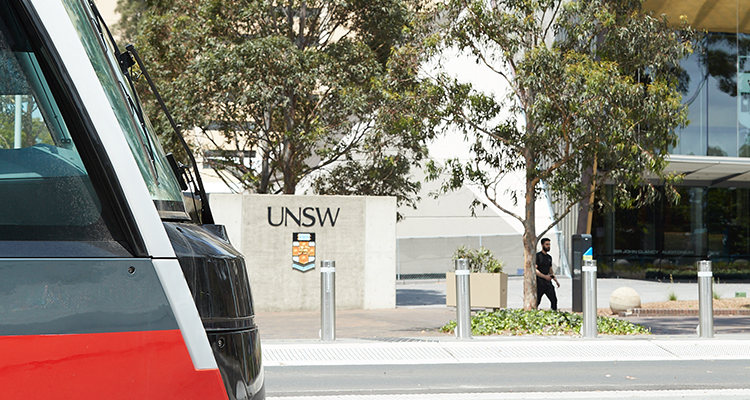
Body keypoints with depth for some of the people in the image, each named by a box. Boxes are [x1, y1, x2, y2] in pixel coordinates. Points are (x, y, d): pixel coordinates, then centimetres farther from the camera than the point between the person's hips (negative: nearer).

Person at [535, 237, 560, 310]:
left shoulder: (549, 257, 16)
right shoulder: (538, 256, -7)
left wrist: (556, 280, 17)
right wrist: (545, 276, -22)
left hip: (548, 283, 6)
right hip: (539, 283, -6)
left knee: (554, 300, -3)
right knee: (536, 302, -2)